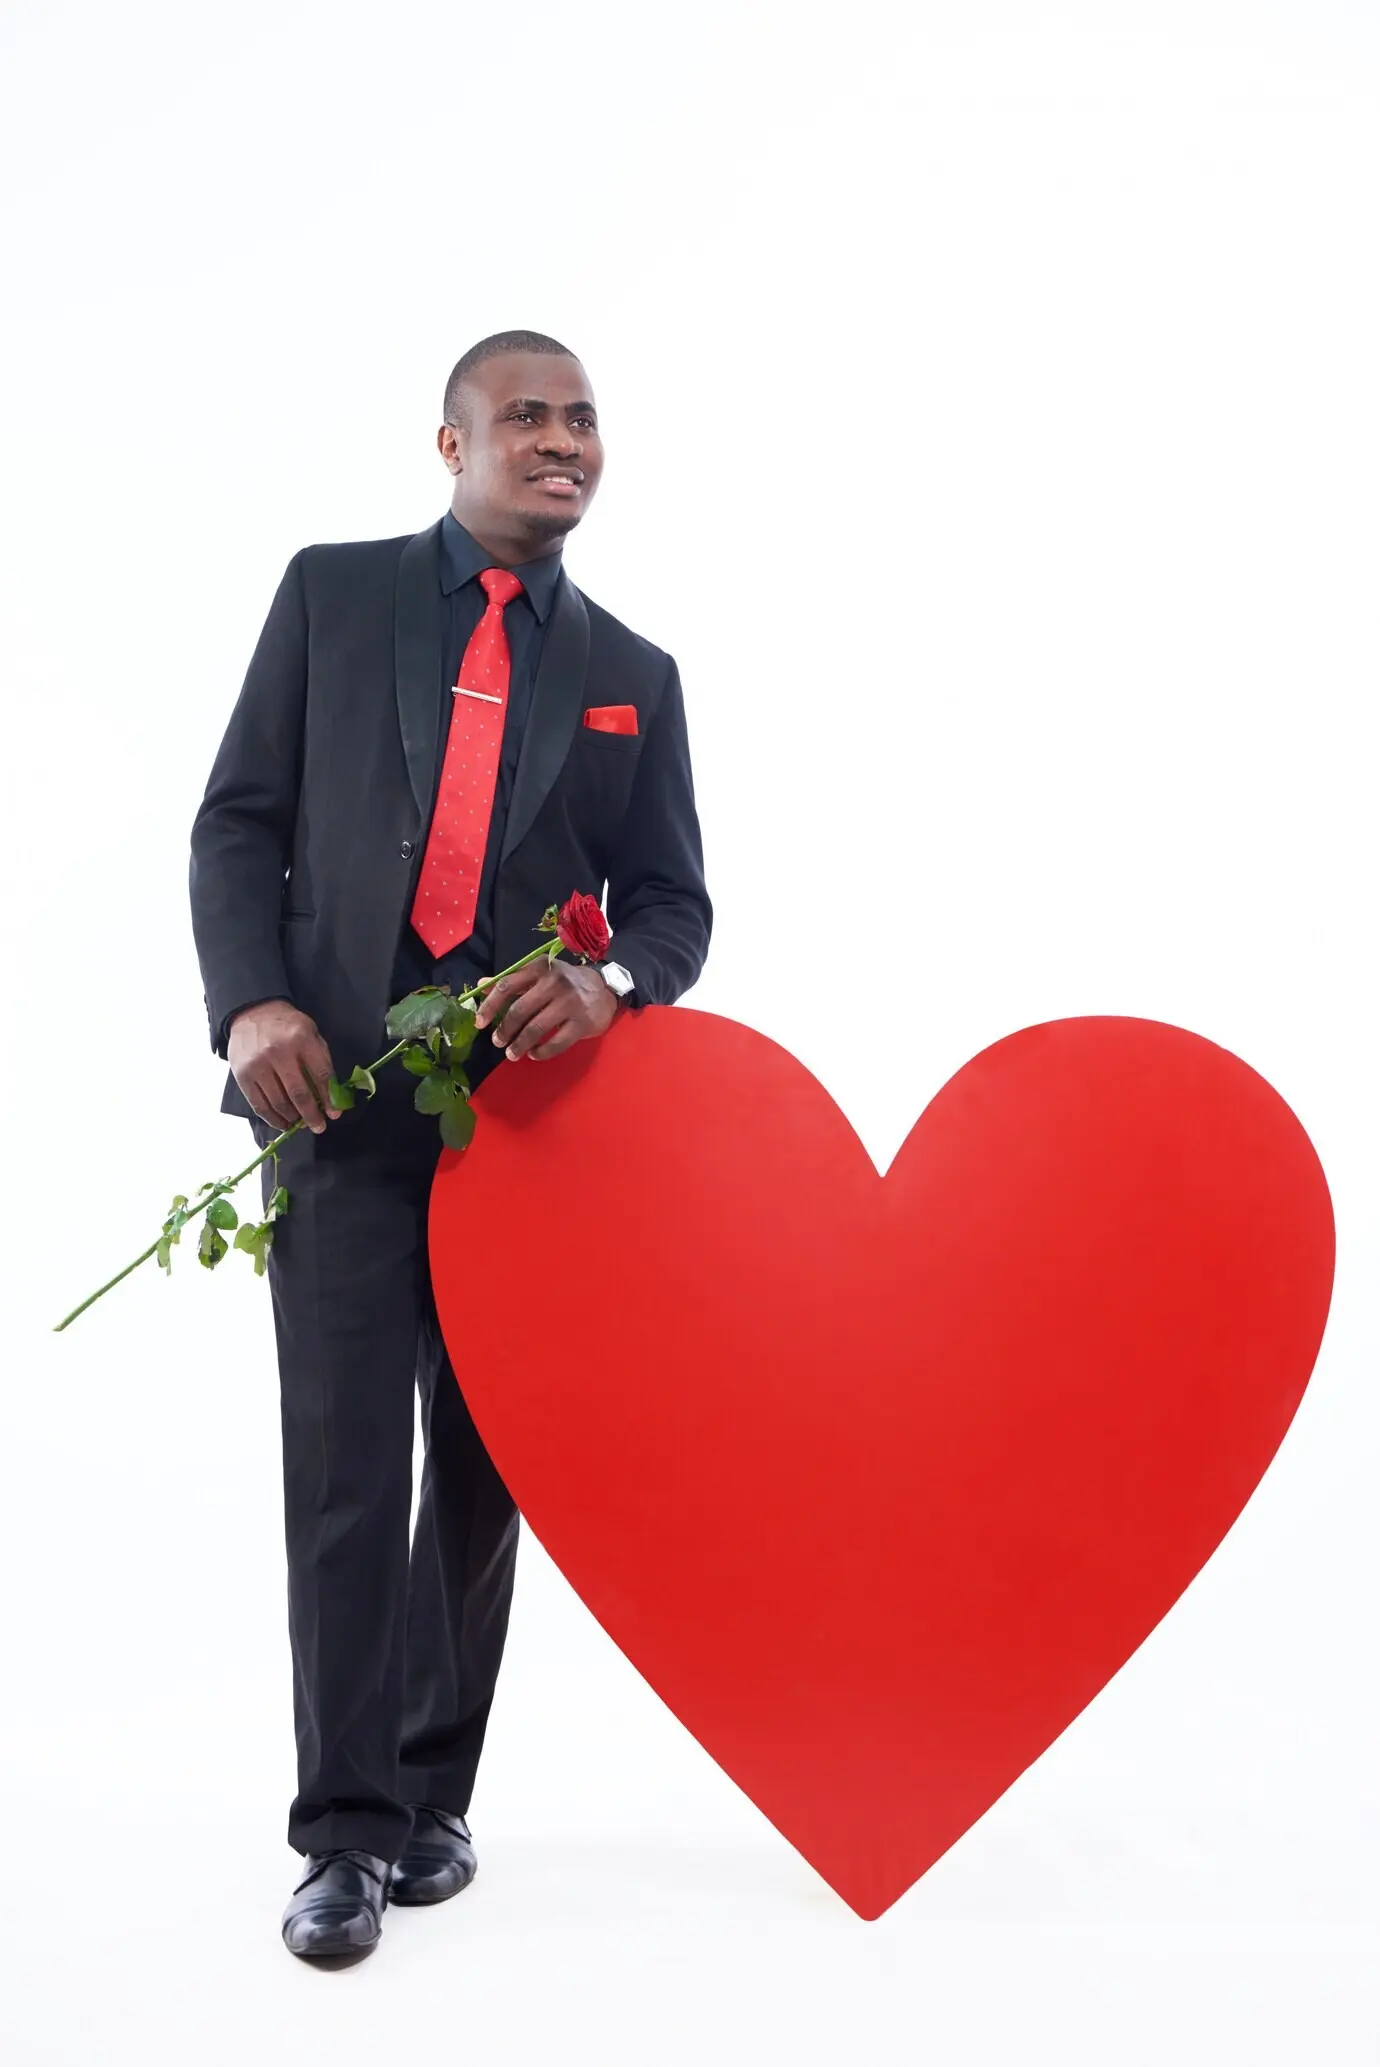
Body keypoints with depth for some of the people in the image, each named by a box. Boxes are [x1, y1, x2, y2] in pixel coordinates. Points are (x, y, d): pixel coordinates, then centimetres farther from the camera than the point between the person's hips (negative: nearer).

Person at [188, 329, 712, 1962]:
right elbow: (238, 822, 5)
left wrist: (607, 983, -12)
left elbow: (673, 902, 11)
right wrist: (252, 1003, -11)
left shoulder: (632, 676, 13)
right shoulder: (331, 596, 8)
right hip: (336, 1086, -2)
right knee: (344, 1461, -6)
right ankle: (348, 1831, 2)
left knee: (483, 1462, 7)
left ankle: (434, 1794, 22)